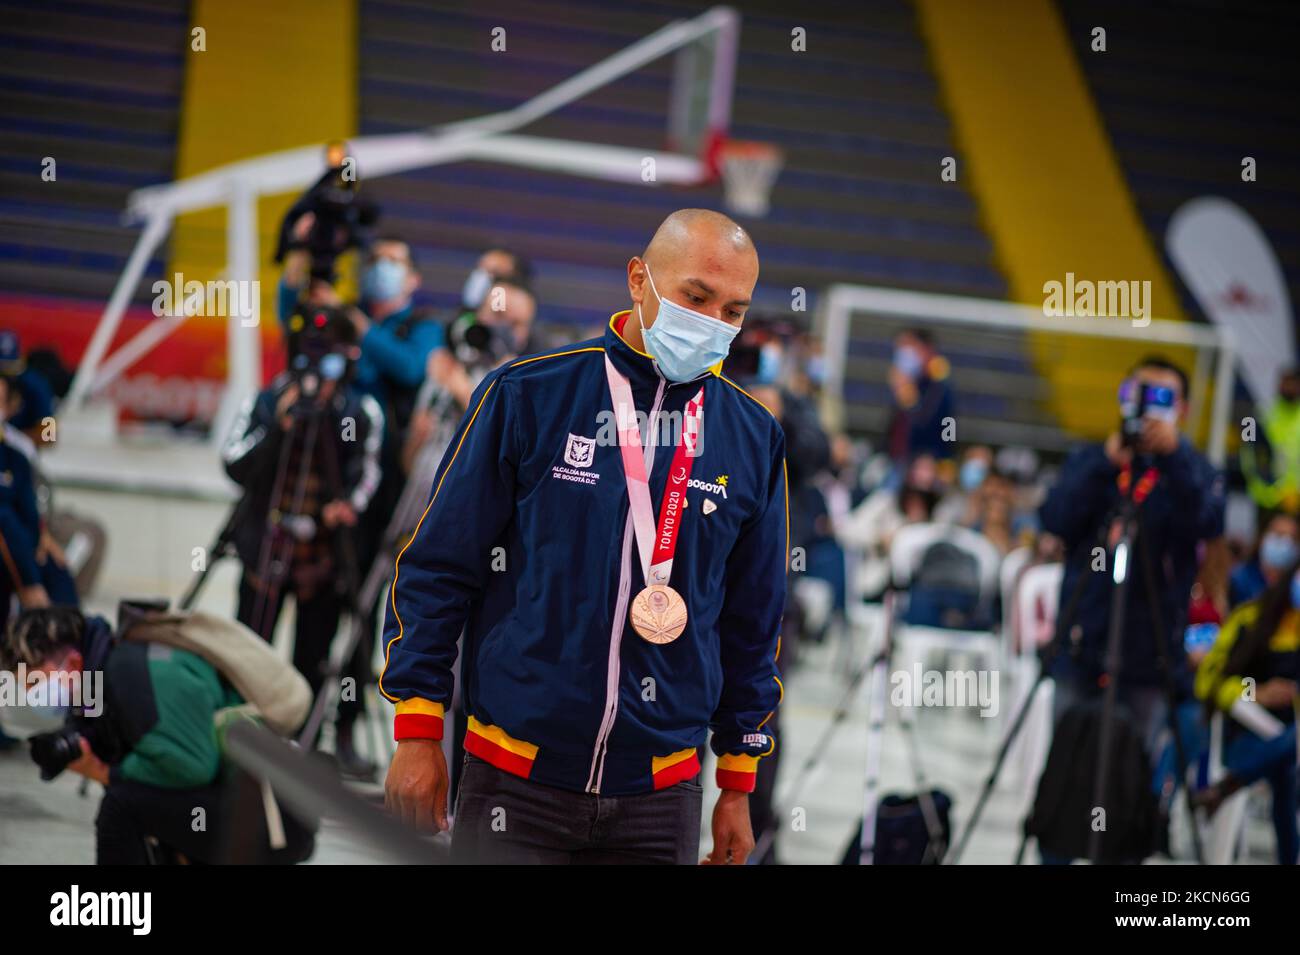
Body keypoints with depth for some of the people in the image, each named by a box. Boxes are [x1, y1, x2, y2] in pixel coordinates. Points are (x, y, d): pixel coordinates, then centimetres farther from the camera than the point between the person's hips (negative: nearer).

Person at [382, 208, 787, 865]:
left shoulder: (752, 440, 6)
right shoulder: (527, 396, -4)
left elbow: (752, 623, 13)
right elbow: (436, 569, 0)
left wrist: (738, 786, 13)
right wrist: (418, 733, -3)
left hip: (660, 801, 3)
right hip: (515, 787, -3)